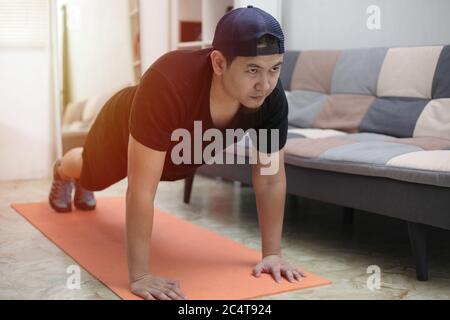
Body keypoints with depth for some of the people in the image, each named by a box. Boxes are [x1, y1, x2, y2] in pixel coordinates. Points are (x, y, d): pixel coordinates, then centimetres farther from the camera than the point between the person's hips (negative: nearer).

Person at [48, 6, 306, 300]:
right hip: (124, 129, -4)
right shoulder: (168, 85, -51)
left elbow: (271, 177, -24)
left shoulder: (272, 98, -36)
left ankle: (84, 189, 72)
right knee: (91, 173, 33)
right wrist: (139, 276, -46)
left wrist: (272, 253, -23)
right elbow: (142, 188, -48)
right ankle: (62, 172, 70)